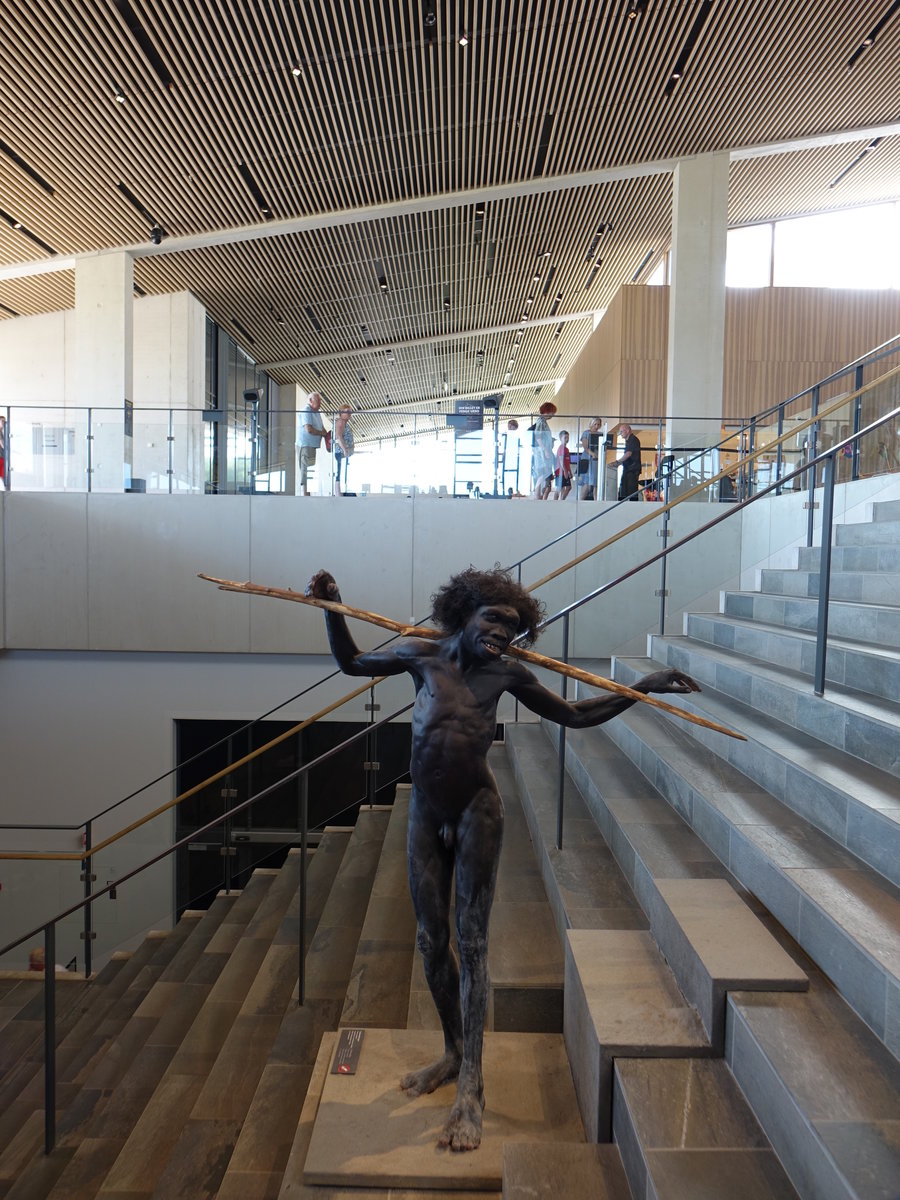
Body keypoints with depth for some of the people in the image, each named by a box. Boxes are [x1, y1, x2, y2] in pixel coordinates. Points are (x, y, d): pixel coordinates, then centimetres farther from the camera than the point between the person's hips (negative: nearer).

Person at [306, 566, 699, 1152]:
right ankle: (453, 1053, 35)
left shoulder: (508, 674, -4)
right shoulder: (423, 655, -3)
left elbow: (576, 715, 5)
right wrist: (332, 609, 0)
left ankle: (472, 1088, 13)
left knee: (471, 940, 1)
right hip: (426, 816, 2)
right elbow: (352, 662, 11)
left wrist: (642, 687, 0)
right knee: (432, 941, 12)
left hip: (477, 815, -2)